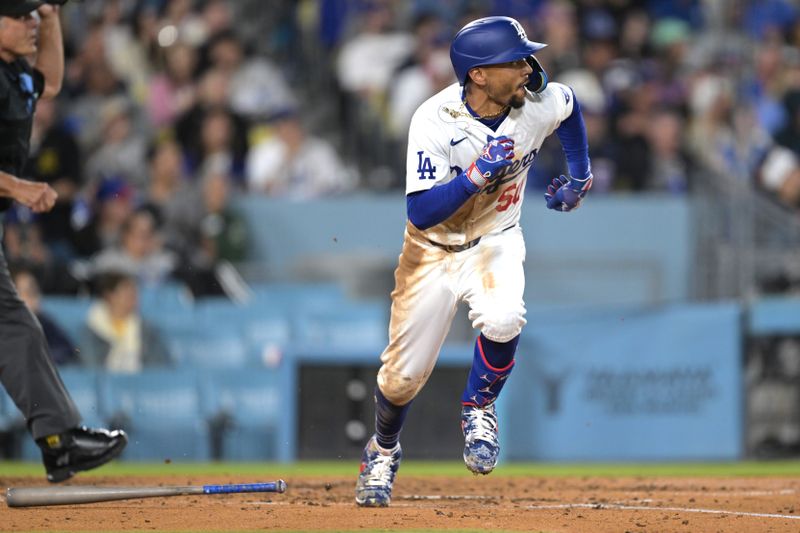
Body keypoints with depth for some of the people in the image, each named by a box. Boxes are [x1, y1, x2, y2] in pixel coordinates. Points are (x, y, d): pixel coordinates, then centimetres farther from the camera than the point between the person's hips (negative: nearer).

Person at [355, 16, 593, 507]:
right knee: (403, 375, 3)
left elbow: (571, 107, 11)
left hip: (495, 244, 2)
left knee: (503, 319, -32)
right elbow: (421, 213, -30)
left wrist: (580, 175, 11)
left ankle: (479, 408, -2)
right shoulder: (435, 121, -27)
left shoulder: (541, 104, -16)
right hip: (433, 250, -2)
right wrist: (478, 175, -40)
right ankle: (384, 450, 37)